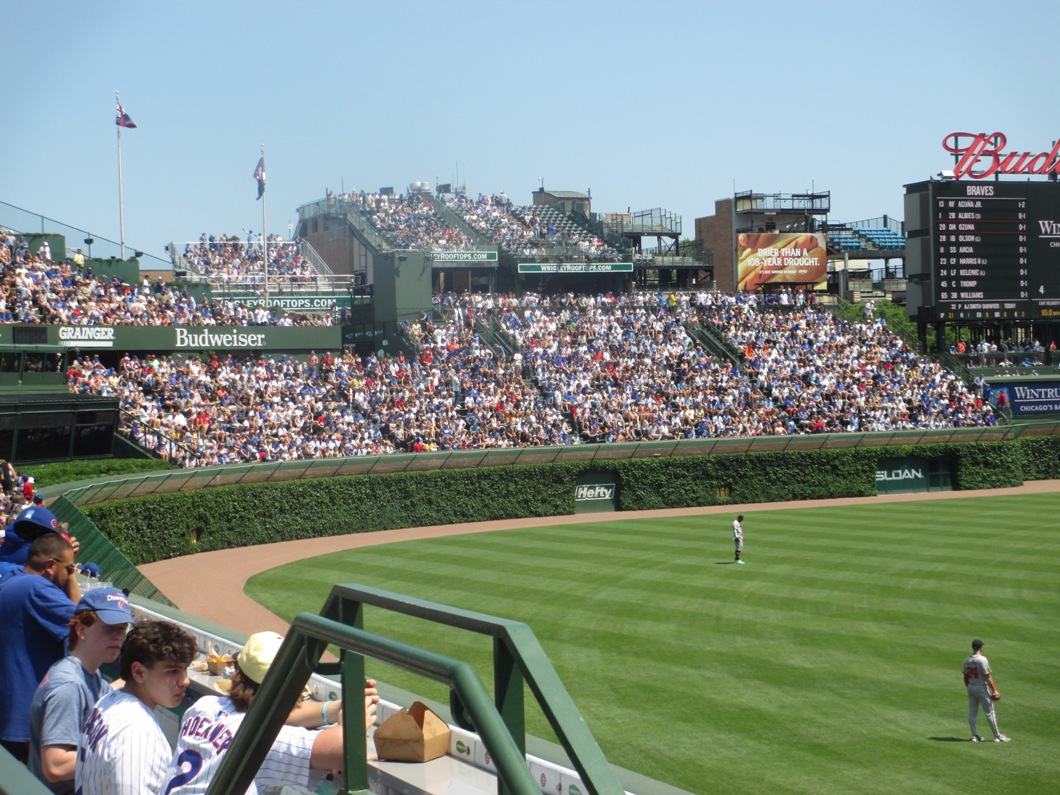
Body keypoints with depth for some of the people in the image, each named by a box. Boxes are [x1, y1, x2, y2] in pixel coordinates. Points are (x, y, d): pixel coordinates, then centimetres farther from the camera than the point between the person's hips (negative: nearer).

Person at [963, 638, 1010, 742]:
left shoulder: (967, 660, 3)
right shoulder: (982, 659, -17)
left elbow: (965, 676, 9)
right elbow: (987, 676, -18)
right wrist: (994, 690, -14)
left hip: (970, 688, 7)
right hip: (981, 687, -7)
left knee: (972, 712, 9)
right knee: (989, 712, 1)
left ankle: (974, 736, 12)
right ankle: (997, 736, 6)